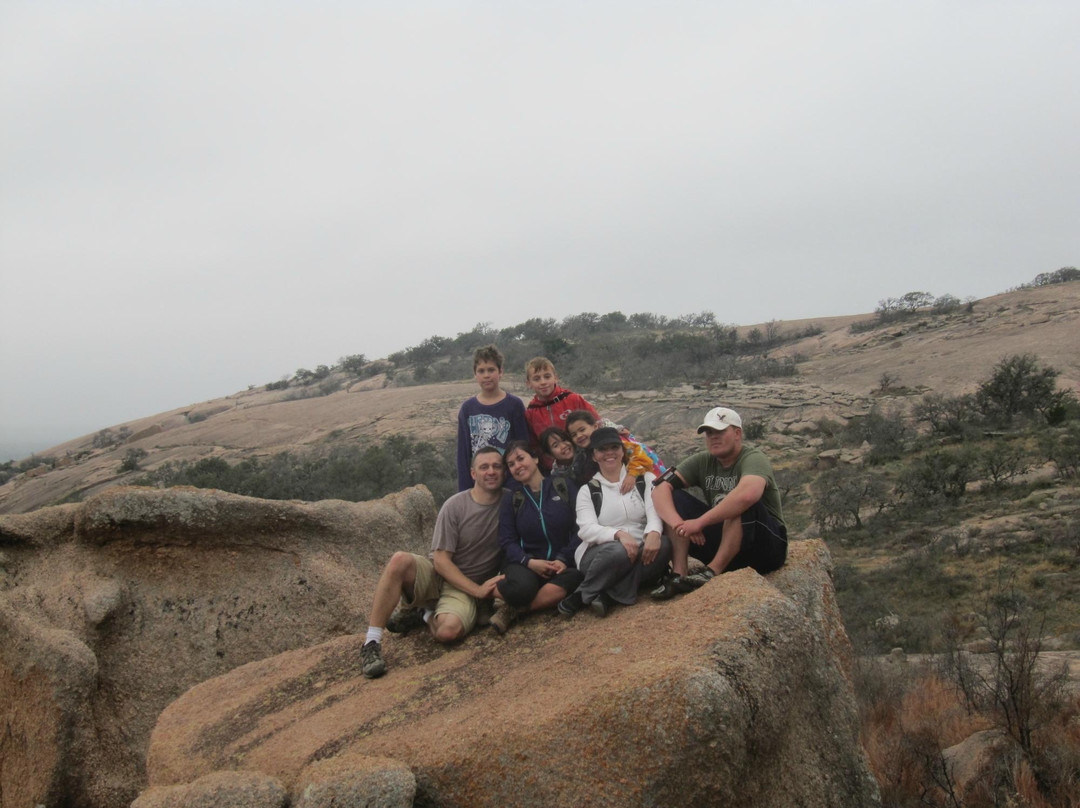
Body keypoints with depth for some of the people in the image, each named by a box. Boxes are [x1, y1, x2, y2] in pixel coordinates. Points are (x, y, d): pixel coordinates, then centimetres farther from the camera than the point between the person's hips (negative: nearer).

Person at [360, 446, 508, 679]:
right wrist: (477, 590, -18)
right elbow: (441, 560, -10)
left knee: (449, 630, -34)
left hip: (466, 590, 0)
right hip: (436, 575, 0)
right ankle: (372, 644, -26)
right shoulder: (455, 506, -8)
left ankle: (425, 615, 3)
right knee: (399, 560, -33)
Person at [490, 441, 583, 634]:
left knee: (574, 578, -37)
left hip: (562, 563, 1)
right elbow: (508, 542, 4)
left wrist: (564, 559, -14)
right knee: (521, 588, -38)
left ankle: (512, 610, -24)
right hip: (526, 564, -1)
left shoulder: (564, 488, 8)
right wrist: (529, 562, -16)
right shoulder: (510, 502, 13)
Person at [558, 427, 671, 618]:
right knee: (619, 551, -37)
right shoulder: (587, 491, 11)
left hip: (639, 552, 3)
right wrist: (619, 534, -25)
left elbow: (655, 511, -4)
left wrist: (654, 532, -29)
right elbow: (587, 529, -5)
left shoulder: (645, 479, 13)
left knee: (663, 545, -32)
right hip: (600, 553, -2)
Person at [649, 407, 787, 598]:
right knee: (674, 498, -7)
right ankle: (678, 575, -20)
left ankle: (712, 572, -29)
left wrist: (699, 522, -34)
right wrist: (678, 524, -28)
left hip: (767, 548, -6)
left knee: (741, 502, -33)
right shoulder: (702, 462, 2)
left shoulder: (753, 458, -16)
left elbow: (748, 494, -40)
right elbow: (660, 489, -9)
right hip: (722, 545, 6)